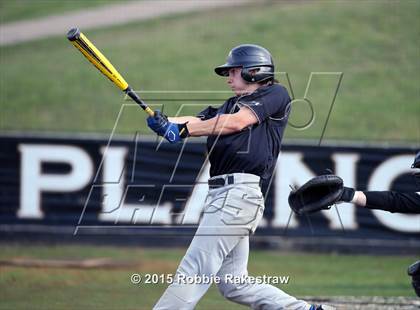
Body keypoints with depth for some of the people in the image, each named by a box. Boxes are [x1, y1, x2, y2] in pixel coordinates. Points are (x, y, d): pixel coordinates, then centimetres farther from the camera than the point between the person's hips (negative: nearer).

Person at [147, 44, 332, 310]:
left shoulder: (276, 94, 3)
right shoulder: (231, 105, 27)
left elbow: (237, 122, -11)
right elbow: (199, 121, 11)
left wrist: (182, 130, -14)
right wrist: (167, 123, -10)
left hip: (239, 193, -9)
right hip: (223, 195, 9)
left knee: (194, 270, -12)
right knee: (234, 284, 8)